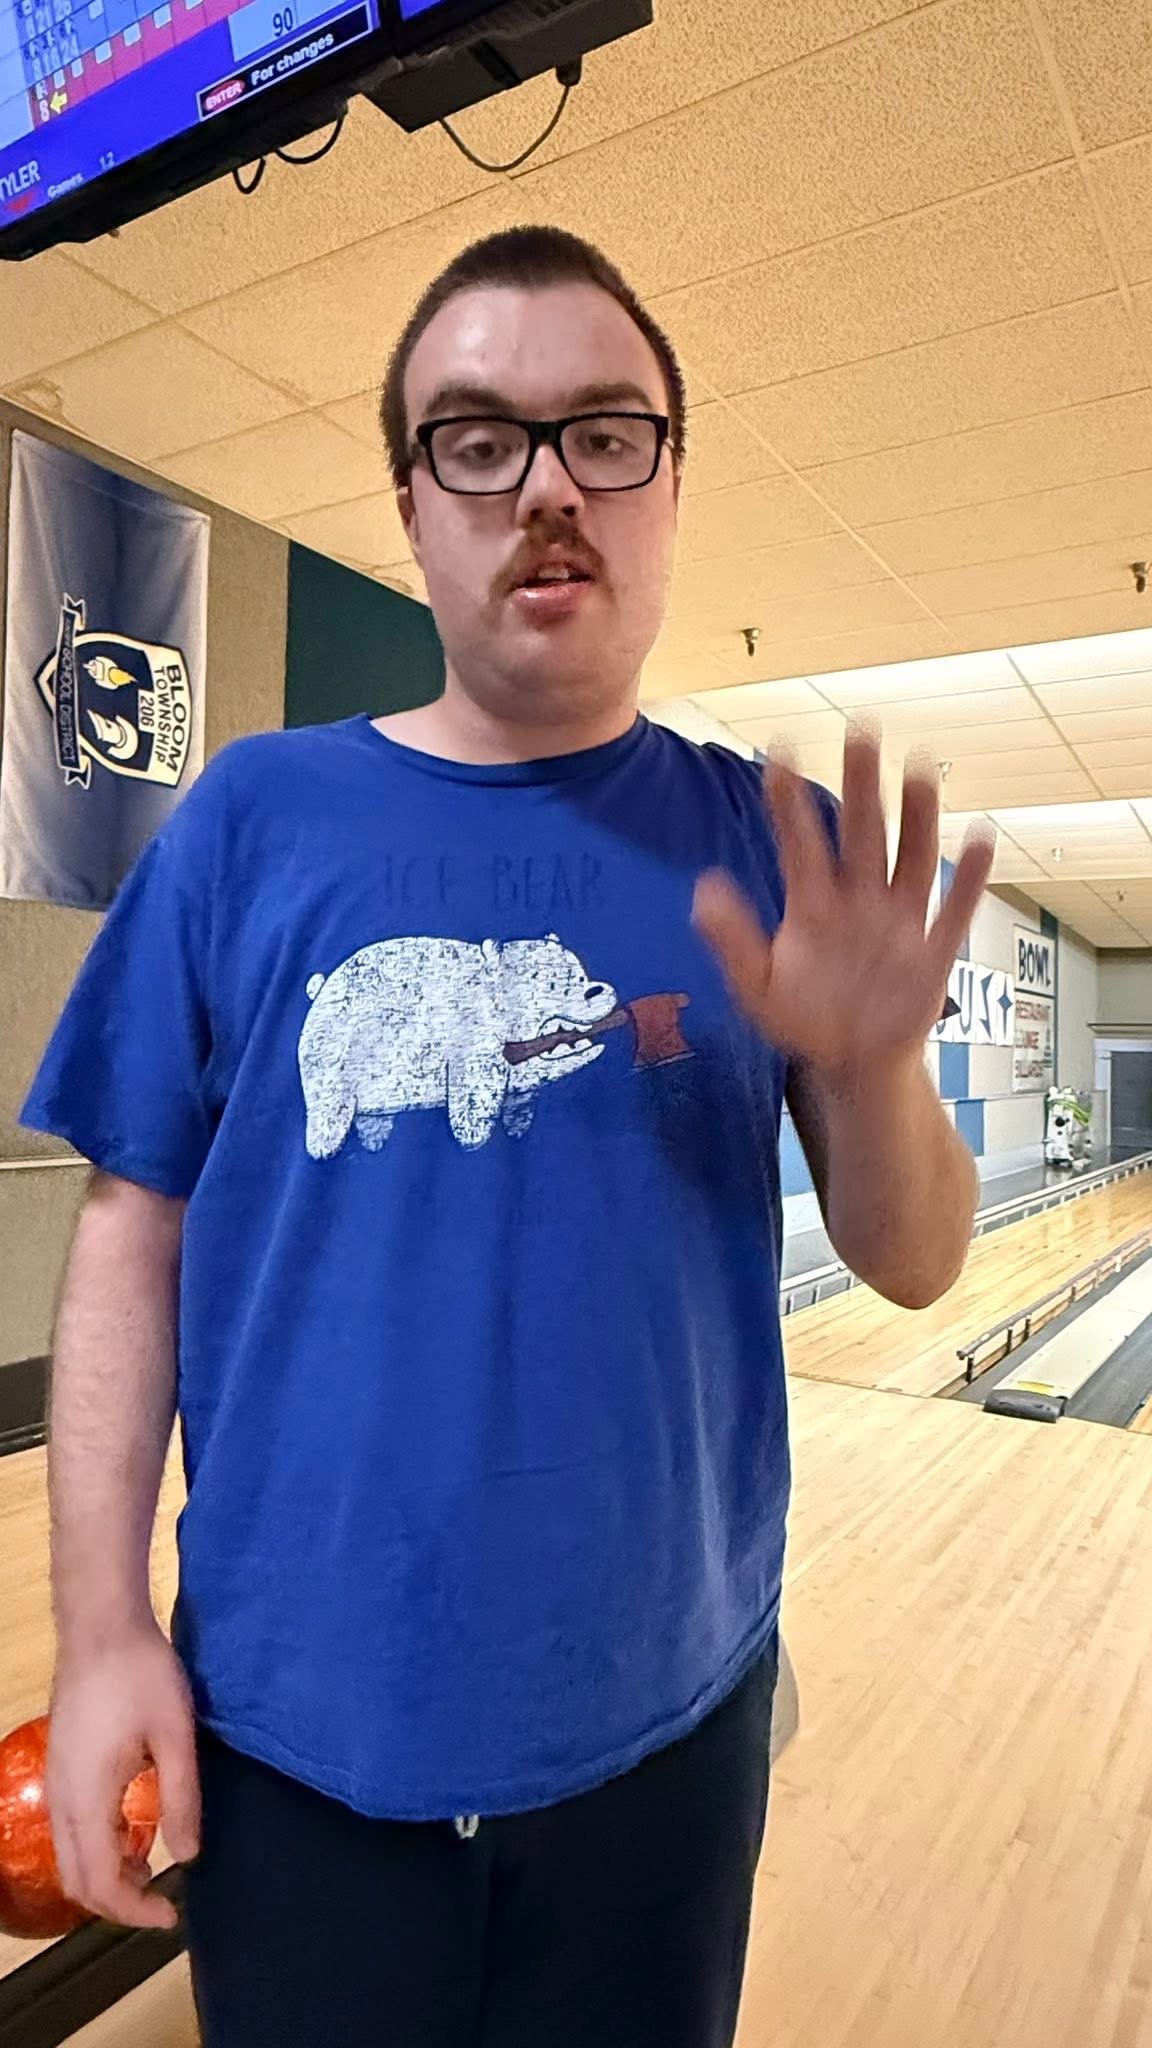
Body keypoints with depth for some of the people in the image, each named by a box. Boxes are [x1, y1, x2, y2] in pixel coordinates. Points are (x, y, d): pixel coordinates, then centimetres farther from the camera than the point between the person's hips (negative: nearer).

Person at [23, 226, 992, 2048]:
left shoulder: (774, 849, -3)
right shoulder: (256, 818, -5)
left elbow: (915, 1267, -3)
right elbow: (137, 1235, -3)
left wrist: (874, 1068, -23)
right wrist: (103, 1630, -6)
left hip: (661, 1714, 2)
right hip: (293, 1724, 0)